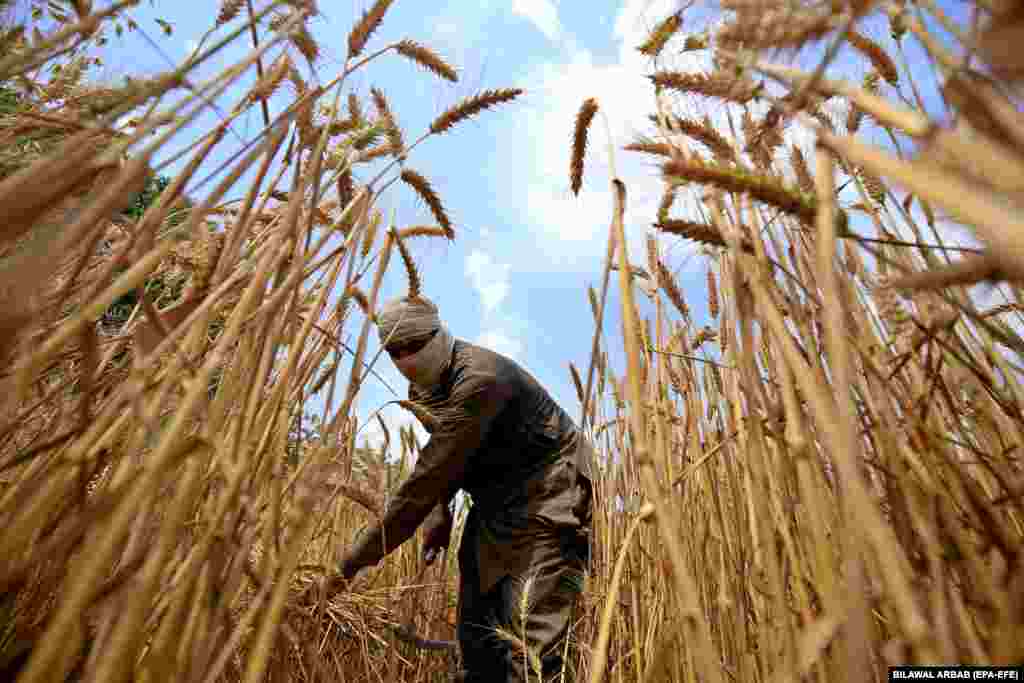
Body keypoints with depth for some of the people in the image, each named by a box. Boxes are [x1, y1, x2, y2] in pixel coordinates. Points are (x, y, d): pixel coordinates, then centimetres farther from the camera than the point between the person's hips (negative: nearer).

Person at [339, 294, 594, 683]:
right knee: (477, 638, 12)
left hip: (548, 498, -9)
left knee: (532, 643, -15)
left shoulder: (479, 380, -27)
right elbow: (442, 463, 14)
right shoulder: (422, 387, 3)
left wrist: (362, 553, -25)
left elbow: (430, 474, -30)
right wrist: (438, 516, 0)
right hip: (495, 505, 9)